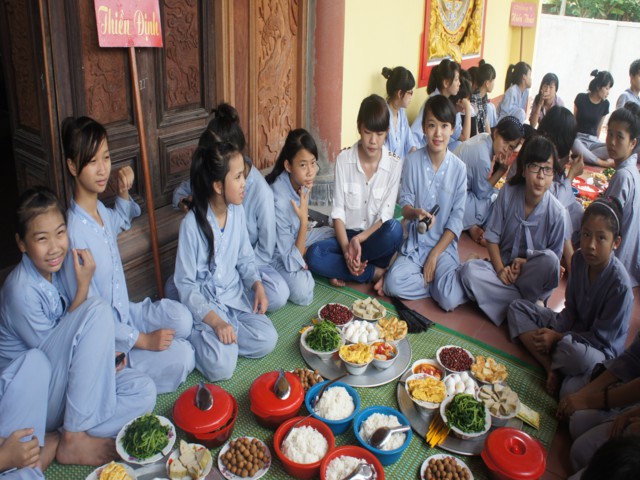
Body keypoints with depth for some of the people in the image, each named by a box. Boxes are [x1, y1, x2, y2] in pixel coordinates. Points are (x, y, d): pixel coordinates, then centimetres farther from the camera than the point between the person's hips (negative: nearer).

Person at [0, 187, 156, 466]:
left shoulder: (56, 267, -1)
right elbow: (52, 351, -17)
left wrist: (100, 354, -15)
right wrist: (83, 287, -20)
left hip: (64, 378, 7)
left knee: (143, 392, -10)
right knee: (98, 310, -27)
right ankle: (73, 439, -19)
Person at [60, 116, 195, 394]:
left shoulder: (101, 211, -1)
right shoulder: (75, 232, -26)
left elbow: (120, 223, 28)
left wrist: (123, 194, 8)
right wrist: (143, 340, -18)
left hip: (124, 313, 8)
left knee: (181, 319, -15)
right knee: (182, 358, -17)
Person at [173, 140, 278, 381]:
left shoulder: (237, 211, -2)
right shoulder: (192, 223, -19)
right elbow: (185, 284, -15)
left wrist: (257, 284, -8)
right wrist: (215, 320, -24)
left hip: (235, 297, 6)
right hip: (204, 304, -6)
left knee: (267, 340, -14)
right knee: (221, 366, -22)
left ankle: (211, 337, 4)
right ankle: (196, 336, 6)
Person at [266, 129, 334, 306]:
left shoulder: (302, 182, -14)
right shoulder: (279, 201, -36)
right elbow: (292, 263, -32)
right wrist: (304, 221, -38)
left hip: (295, 238, 7)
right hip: (276, 253, -7)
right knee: (302, 292, -31)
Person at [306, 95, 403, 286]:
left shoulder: (394, 163, -9)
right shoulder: (344, 159, -8)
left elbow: (386, 215, -11)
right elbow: (338, 211, -8)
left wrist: (359, 239, -26)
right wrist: (346, 248, -23)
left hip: (375, 237, -1)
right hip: (347, 234, 1)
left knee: (395, 229, -35)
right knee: (313, 256, -29)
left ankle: (344, 270, -17)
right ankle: (375, 272, -16)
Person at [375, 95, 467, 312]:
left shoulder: (459, 168, -6)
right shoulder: (412, 161, -6)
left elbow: (456, 220, -5)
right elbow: (404, 205, 0)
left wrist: (434, 255, -11)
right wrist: (416, 212, -25)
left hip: (444, 245, 0)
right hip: (415, 243, 1)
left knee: (450, 300, -23)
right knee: (394, 284, -26)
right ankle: (434, 281, -1)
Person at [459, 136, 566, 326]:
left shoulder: (556, 212, -14)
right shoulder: (508, 193, -9)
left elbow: (553, 260, -5)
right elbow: (492, 237, -3)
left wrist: (525, 262, -21)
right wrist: (500, 269, -15)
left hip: (532, 274, -2)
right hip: (503, 265, 2)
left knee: (549, 260, -35)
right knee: (468, 270, -27)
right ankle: (525, 302, -21)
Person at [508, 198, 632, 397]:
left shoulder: (619, 284, -27)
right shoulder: (579, 258, -8)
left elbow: (602, 337, -19)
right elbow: (570, 309, 1)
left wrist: (557, 337, -18)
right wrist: (554, 332, -15)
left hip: (601, 351, -7)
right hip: (574, 329, 7)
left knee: (572, 350, -42)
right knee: (517, 308, -2)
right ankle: (552, 370, -18)